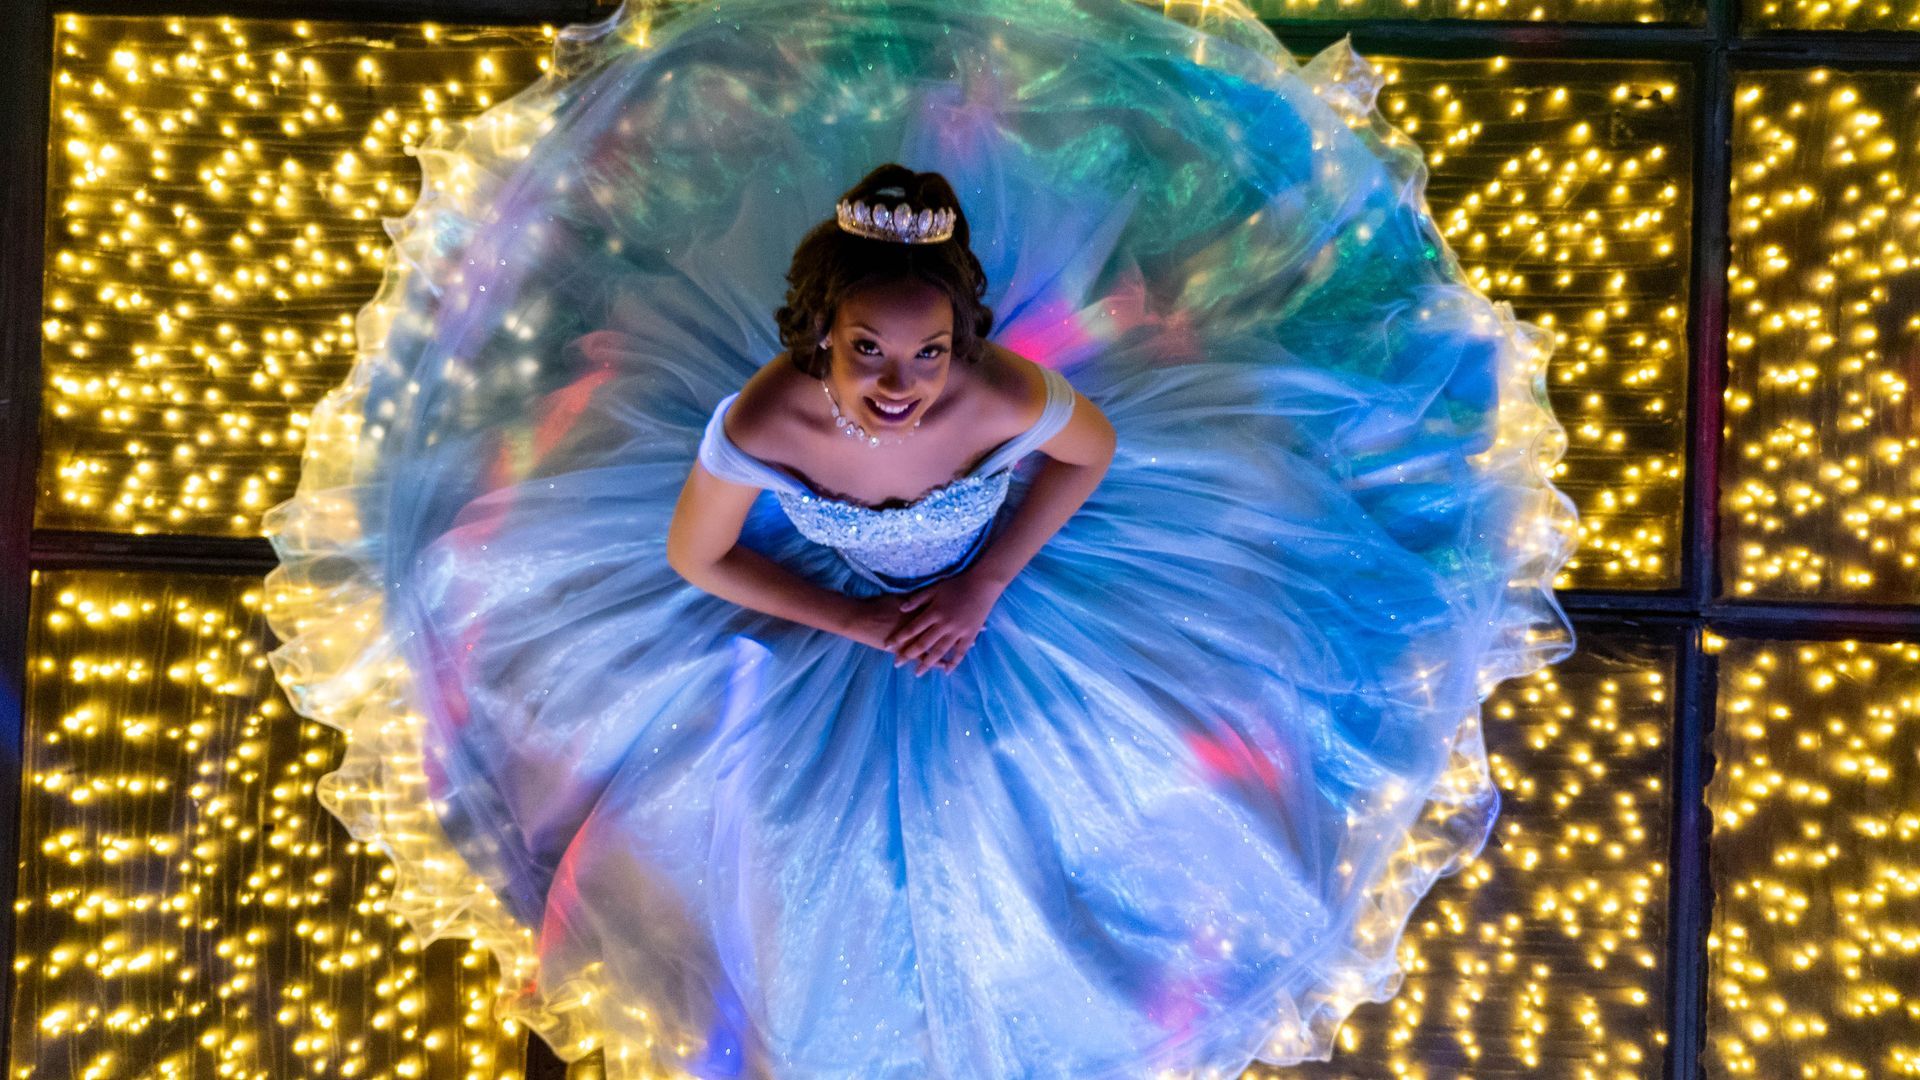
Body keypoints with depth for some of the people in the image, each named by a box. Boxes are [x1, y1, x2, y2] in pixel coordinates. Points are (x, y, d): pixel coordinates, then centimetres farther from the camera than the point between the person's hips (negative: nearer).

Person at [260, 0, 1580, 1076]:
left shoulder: (1010, 393, -39)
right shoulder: (755, 421, -39)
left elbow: (1095, 450, -14)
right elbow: (690, 561, -18)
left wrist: (984, 590, -19)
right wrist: (860, 625, -20)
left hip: (997, 597, 0)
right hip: (821, 623, 1)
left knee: (1023, 820, 19)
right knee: (798, 837, 22)